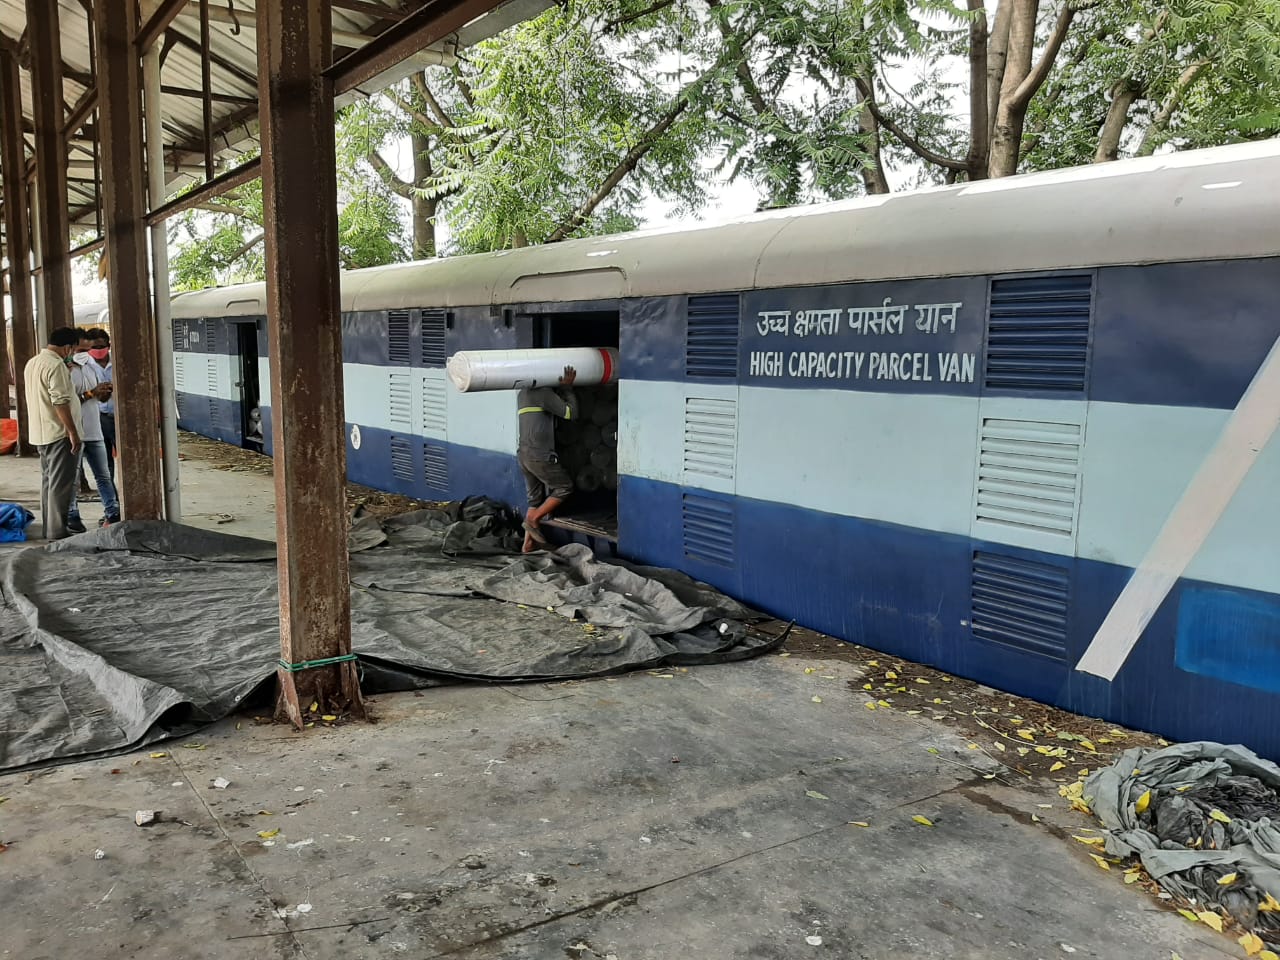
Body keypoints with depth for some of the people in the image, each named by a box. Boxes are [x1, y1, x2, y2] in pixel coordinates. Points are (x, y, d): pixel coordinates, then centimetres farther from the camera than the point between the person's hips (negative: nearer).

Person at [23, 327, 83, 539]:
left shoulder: (32, 363, 12)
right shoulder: (56, 365, -17)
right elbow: (60, 402, -22)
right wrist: (73, 432, -19)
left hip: (40, 433, 10)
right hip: (58, 433, -10)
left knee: (48, 481, 15)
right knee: (61, 484, -5)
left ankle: (49, 527, 21)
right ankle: (57, 531, -3)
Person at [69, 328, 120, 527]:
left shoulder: (92, 366, 11)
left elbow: (101, 398, 18)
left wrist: (104, 393, -5)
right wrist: (90, 394, -22)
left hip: (94, 431, 7)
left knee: (104, 475, 9)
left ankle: (112, 513, 14)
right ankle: (73, 518, 11)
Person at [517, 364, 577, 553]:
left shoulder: (523, 394, 18)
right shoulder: (544, 392, -10)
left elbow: (551, 404, 22)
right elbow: (569, 413, -8)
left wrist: (564, 388, 12)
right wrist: (568, 388, 0)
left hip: (523, 454, 9)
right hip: (540, 456, -9)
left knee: (535, 499, 14)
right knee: (564, 487, 6)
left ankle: (528, 543, 12)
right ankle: (533, 519, -1)